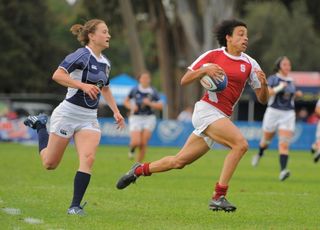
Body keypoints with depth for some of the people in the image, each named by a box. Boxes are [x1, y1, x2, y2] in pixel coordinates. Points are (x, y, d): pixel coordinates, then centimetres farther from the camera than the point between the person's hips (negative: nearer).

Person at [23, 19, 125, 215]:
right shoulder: (82, 55, -15)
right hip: (68, 113, -6)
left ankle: (75, 206, -12)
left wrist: (116, 111, 18)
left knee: (88, 158, -18)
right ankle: (40, 125, 34)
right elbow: (57, 75, -26)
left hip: (90, 118, 6)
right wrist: (83, 85, -34)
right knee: (50, 163, 7)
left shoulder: (105, 63, 10)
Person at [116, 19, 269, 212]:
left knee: (179, 161, 10)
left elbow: (263, 99, 9)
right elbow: (184, 81, 2)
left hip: (222, 118, 5)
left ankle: (140, 170, 32)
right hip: (207, 110, -5)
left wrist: (264, 83, -13)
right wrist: (204, 70, -15)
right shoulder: (213, 55, 1)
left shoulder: (249, 63, 9)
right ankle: (219, 196, -23)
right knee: (240, 144, -26)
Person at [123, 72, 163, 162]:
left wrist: (150, 103, -18)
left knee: (143, 144, -8)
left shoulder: (153, 92, -1)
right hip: (136, 118, -1)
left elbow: (160, 106, -2)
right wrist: (131, 107, -9)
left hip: (149, 119, 1)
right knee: (136, 142, -17)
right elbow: (126, 102, 12)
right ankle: (132, 148, 21)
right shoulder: (135, 90, -1)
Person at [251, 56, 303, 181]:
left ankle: (283, 171, -25)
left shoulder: (291, 81, 12)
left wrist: (296, 94, 9)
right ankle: (259, 154, 49)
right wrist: (278, 88, -29)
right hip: (273, 113, -2)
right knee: (266, 139, 14)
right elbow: (265, 93, -18)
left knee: (284, 144, -13)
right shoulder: (272, 79, -4)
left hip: (288, 114, 2)